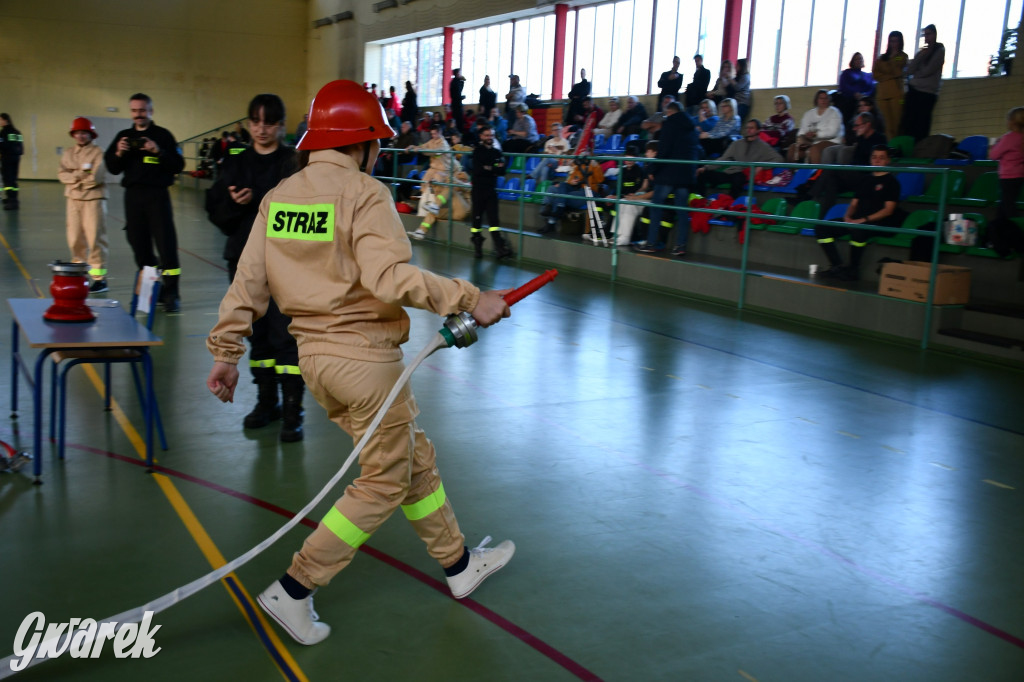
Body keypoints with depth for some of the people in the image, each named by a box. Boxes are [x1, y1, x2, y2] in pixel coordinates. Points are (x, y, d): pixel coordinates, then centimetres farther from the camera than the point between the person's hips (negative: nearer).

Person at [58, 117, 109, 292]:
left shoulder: (98, 152, -4)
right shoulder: (68, 153, 13)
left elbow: (96, 177, -15)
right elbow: (62, 174, 3)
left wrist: (76, 178, -4)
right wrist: (80, 174, -12)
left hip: (94, 199, -6)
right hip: (74, 199, 6)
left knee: (95, 238, -8)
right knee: (75, 238, 10)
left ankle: (99, 277, -6)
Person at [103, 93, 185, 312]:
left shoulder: (163, 135, 2)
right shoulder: (123, 136, 13)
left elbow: (178, 165, -5)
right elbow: (112, 168, 11)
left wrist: (158, 151, -18)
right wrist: (118, 153, -7)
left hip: (157, 195, -4)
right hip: (132, 195, 4)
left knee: (166, 243, -9)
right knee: (139, 244, 6)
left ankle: (171, 293, -6)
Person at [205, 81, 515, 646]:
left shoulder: (279, 196, 8)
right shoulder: (365, 194, -14)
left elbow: (248, 284, 6)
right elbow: (389, 276, -28)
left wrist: (225, 352, 11)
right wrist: (469, 299, -23)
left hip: (314, 355, 8)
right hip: (365, 359, -8)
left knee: (415, 460, 20)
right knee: (383, 483, 8)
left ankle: (459, 564, 34)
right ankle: (293, 591, 9)